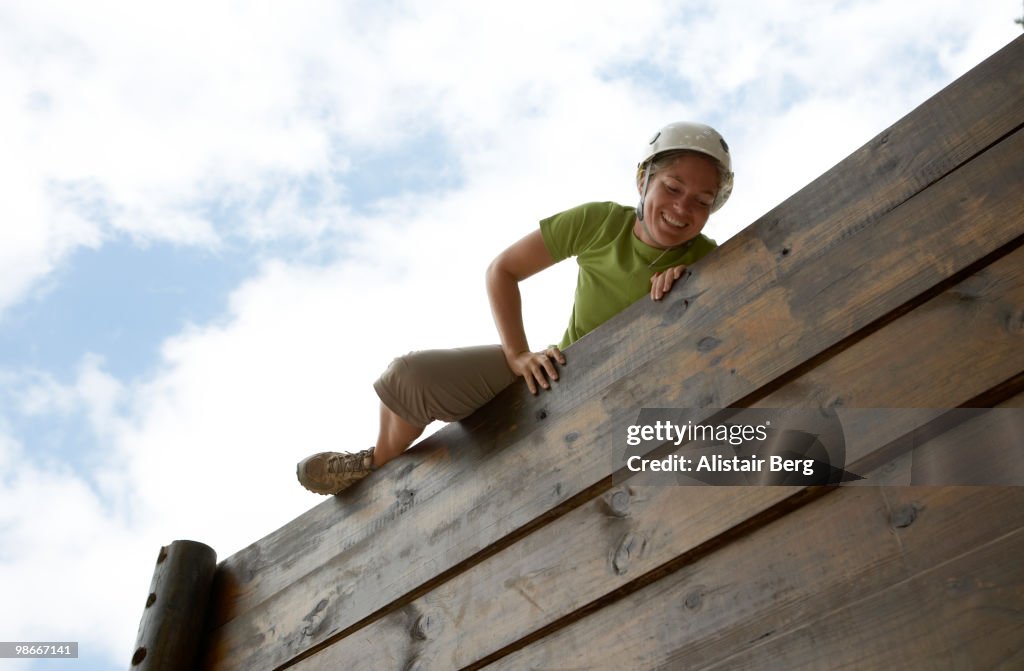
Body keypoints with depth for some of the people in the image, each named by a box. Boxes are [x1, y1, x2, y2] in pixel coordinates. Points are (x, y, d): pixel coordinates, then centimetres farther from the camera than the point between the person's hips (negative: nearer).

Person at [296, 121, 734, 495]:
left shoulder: (704, 259, -15)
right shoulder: (600, 223, -15)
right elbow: (502, 270, -7)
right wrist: (518, 355, -18)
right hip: (558, 374, 0)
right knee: (411, 375, -19)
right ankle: (379, 463, 17)